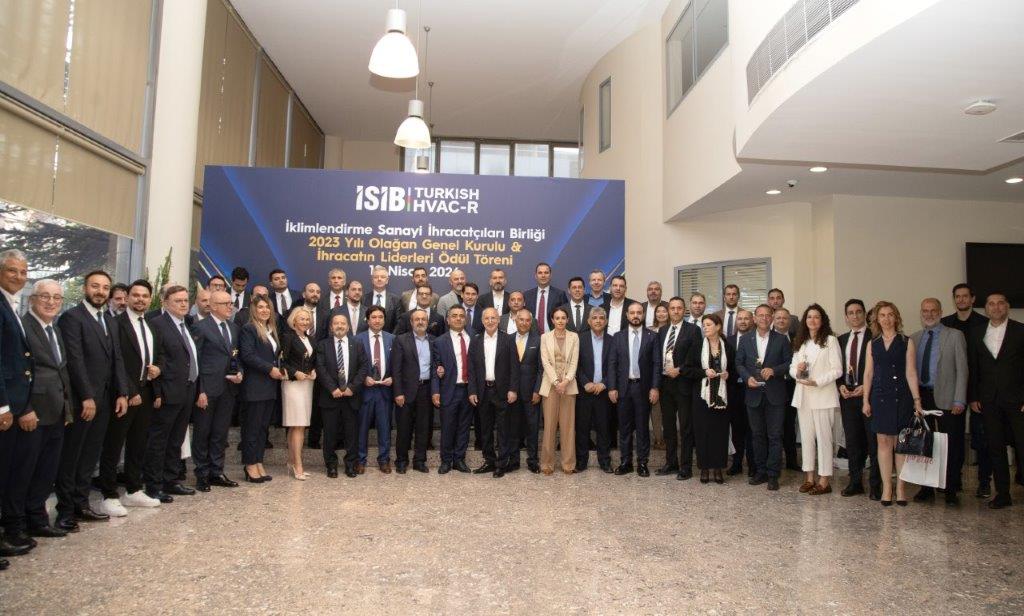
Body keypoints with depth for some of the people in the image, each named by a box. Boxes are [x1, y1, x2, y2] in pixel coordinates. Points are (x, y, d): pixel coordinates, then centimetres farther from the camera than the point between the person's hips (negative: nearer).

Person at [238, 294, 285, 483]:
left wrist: (280, 370, 4)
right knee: (252, 426, -2)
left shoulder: (271, 330, 18)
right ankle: (250, 466, 6)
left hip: (270, 387, 8)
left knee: (263, 426, 9)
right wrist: (270, 369, -17)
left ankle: (259, 463, 15)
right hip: (255, 386, -8)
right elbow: (247, 355, -17)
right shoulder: (248, 329, -7)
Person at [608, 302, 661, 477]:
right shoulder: (618, 337, 6)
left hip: (643, 387, -1)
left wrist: (655, 387, -9)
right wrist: (612, 387, -3)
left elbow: (657, 364, -2)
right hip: (623, 387, 2)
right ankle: (625, 462, 16)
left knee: (642, 427, 5)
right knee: (624, 427, 8)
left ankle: (642, 463, 14)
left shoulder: (652, 336, 1)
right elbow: (613, 364, 3)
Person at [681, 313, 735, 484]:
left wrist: (728, 374, -5)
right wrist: (704, 372, -14)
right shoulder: (696, 346, 2)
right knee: (702, 430, 1)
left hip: (722, 395, 1)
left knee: (720, 431, 2)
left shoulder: (728, 348, 5)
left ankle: (718, 467, 14)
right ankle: (705, 467, 12)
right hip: (702, 394, -1)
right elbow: (686, 369, 0)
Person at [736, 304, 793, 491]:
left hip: (774, 393, -2)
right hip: (754, 393, 2)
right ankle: (761, 471, 20)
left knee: (775, 435, 0)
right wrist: (747, 377, -9)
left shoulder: (781, 339, 1)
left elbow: (789, 362, 0)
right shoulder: (745, 339, 7)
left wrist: (774, 370, -16)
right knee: (757, 434, 10)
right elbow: (739, 363, 7)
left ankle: (773, 474, 7)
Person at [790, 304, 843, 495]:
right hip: (803, 395, 5)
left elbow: (837, 370, -8)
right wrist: (797, 371, -8)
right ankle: (809, 477, 18)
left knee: (823, 437, -1)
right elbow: (792, 367, 15)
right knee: (806, 437, 9)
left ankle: (824, 481, 6)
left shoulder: (830, 340, -3)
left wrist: (816, 381, -18)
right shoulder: (800, 342, 14)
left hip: (823, 396, -5)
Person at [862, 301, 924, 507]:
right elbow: (868, 373, 9)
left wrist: (917, 400, -7)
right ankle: (886, 487, 9)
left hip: (901, 397, -2)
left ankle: (900, 487, 11)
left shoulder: (906, 342, 1)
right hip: (880, 397, 2)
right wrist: (866, 400, 5)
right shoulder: (873, 344, 9)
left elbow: (911, 373, -2)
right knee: (883, 442, 3)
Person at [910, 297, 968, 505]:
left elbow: (961, 369, -4)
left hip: (946, 398, -3)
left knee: (952, 448, 2)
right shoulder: (914, 338, 10)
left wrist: (959, 400, -10)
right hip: (920, 397, 3)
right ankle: (926, 489, 17)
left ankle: (951, 491, 12)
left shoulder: (955, 336, 0)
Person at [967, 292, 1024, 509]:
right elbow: (973, 368, 10)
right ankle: (1002, 494, 17)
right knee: (996, 448, 8)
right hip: (989, 402, 3)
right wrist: (973, 397, 6)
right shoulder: (977, 334, 9)